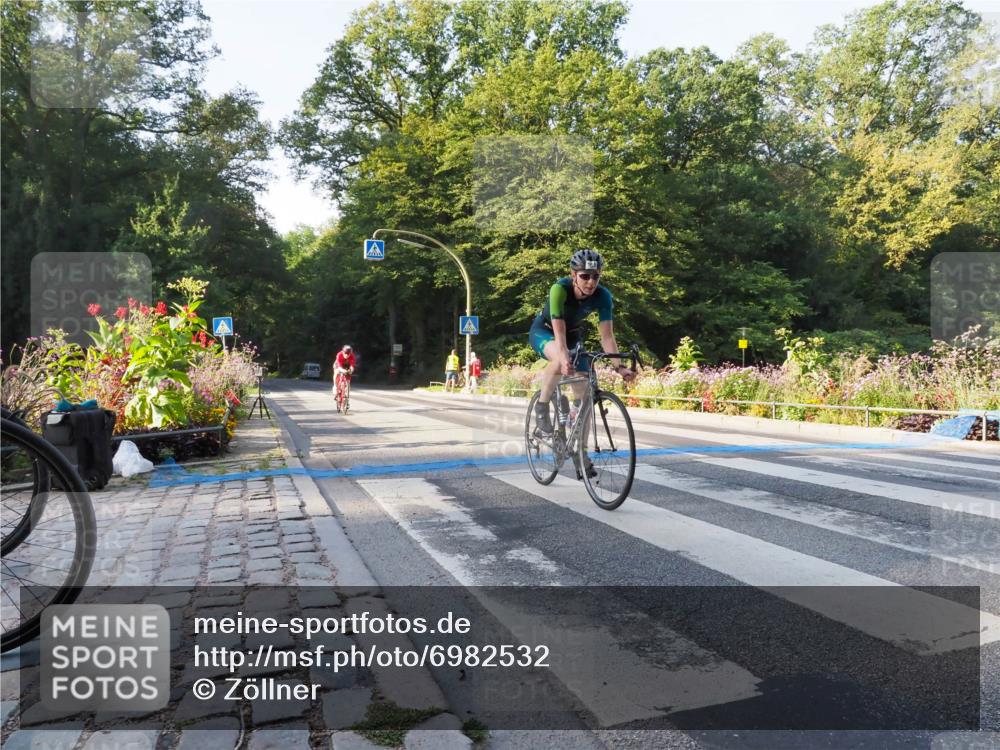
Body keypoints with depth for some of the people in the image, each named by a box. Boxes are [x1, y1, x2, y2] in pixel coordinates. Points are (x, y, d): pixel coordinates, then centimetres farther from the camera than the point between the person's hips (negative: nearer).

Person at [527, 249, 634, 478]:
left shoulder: (602, 296, -24)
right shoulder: (560, 289, -33)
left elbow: (607, 335, -27)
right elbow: (559, 331, -40)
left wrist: (620, 366, -40)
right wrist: (565, 359, -56)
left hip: (572, 335, 4)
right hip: (543, 332, -4)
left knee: (584, 394, -5)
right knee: (560, 359, -41)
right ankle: (542, 406, -16)